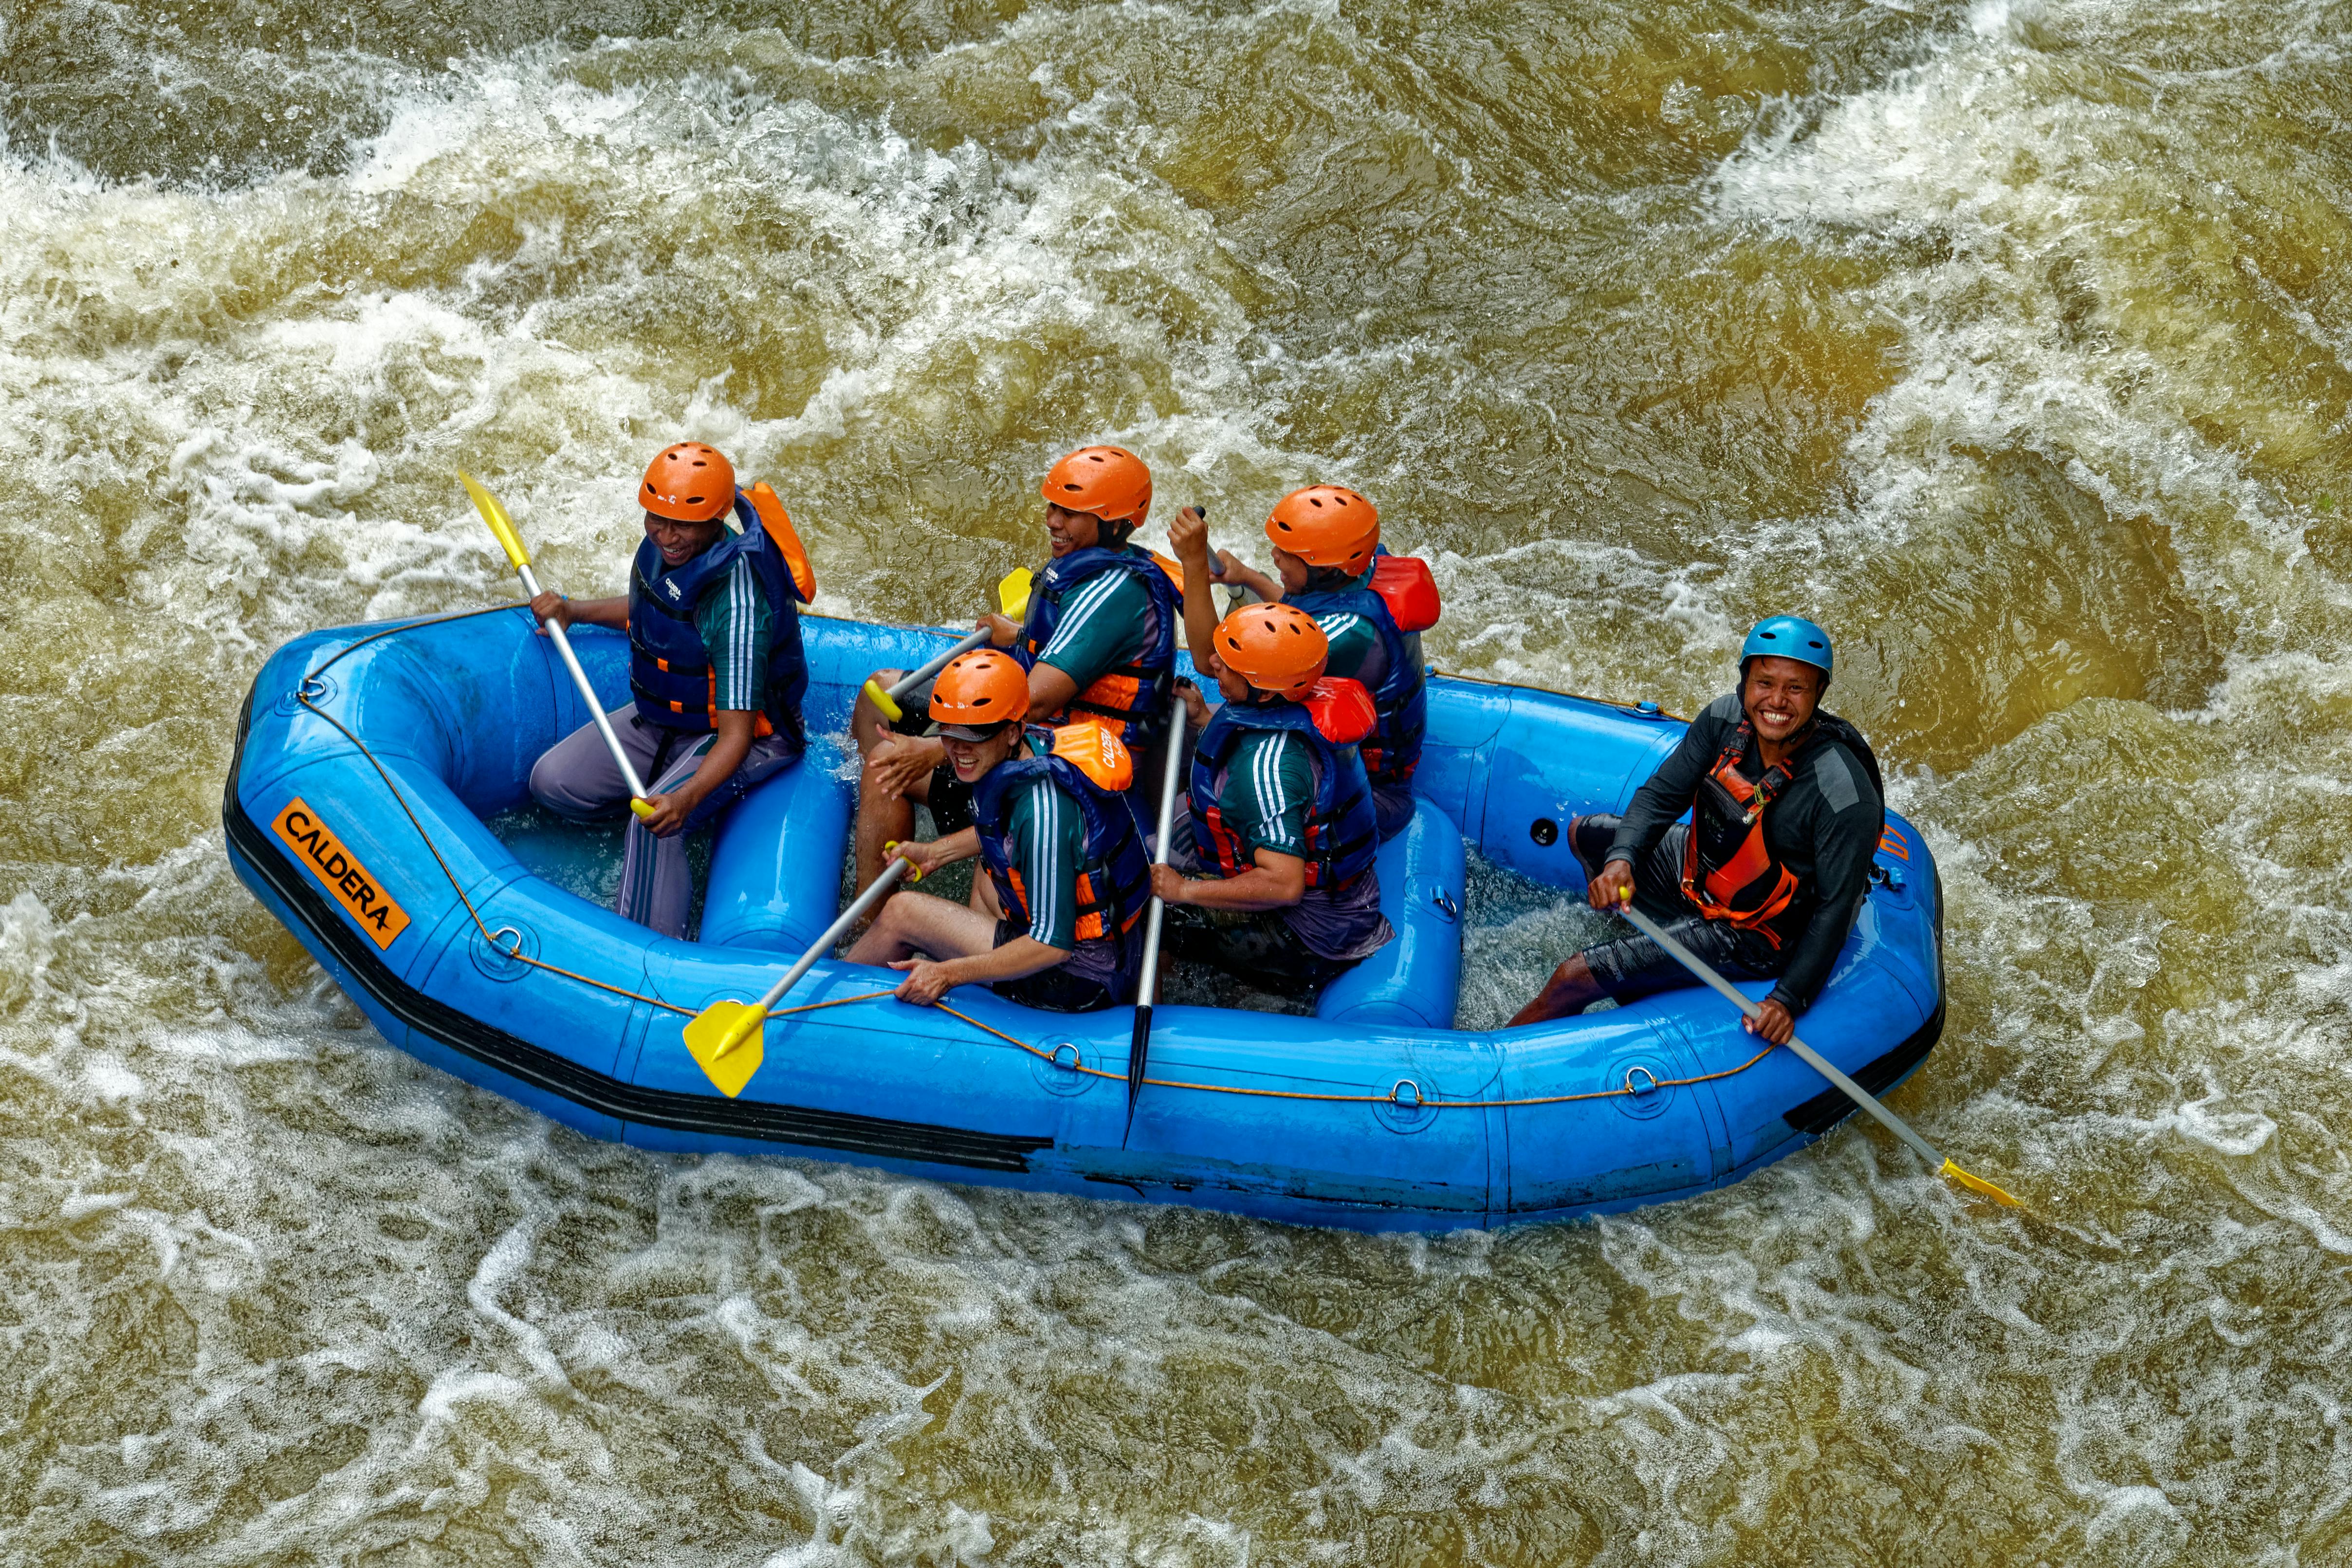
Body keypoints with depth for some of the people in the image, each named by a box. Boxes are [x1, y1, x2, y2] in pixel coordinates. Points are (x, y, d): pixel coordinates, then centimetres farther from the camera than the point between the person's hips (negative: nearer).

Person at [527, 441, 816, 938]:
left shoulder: (736, 603, -35)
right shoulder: (664, 545, -11)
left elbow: (736, 735, -35)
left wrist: (686, 798, -50)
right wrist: (573, 611, 4)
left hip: (748, 732, -9)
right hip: (662, 715, 9)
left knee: (655, 824, -33)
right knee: (553, 784, 1)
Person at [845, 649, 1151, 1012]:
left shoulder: (1043, 809, -31)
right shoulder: (1032, 748, -3)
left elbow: (1052, 945, -29)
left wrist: (948, 974, -24)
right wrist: (938, 852, 16)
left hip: (1081, 982, -10)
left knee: (902, 912, -2)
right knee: (986, 876, 36)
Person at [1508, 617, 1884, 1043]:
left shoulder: (1845, 796, -33)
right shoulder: (1726, 718, -16)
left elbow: (1834, 907, -25)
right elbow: (1662, 794, -5)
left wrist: (1789, 998, -30)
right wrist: (1621, 858, -23)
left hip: (1749, 938, -8)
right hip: (1698, 872, 8)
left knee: (1574, 980, -12)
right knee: (1583, 833, 27)